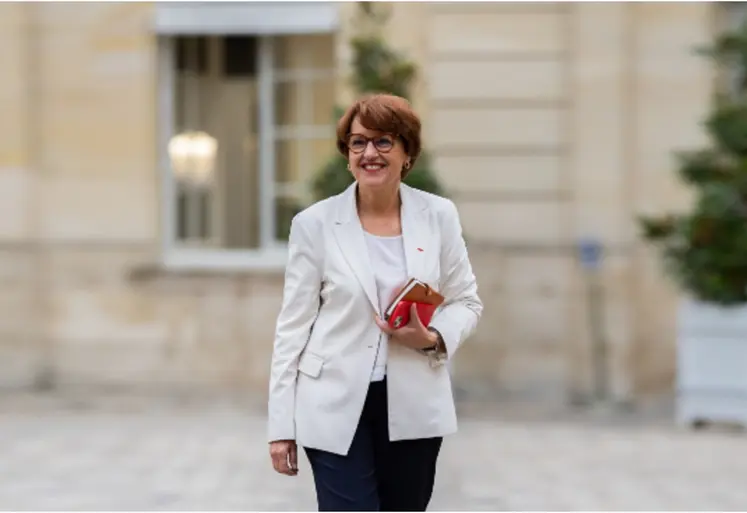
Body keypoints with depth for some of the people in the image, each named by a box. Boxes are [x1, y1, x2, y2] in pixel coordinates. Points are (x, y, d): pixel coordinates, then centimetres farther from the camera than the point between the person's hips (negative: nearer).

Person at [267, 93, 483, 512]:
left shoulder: (439, 216, 1)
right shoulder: (315, 223, -4)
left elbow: (467, 302, 9)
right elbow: (294, 325, -1)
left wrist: (433, 338, -14)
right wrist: (281, 424, -3)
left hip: (415, 406, 3)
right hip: (335, 406, -2)